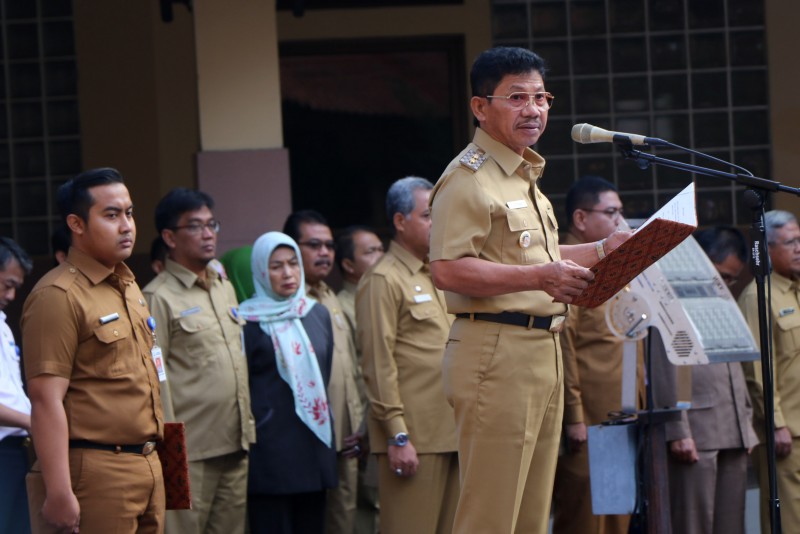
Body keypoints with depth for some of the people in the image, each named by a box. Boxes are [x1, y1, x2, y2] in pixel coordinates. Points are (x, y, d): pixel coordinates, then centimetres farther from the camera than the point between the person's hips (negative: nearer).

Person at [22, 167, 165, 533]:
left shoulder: (129, 287, 16)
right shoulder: (58, 296, -13)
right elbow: (46, 398, -18)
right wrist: (59, 493, -23)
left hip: (147, 465, 9)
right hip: (95, 473, -8)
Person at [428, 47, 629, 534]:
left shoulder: (525, 175, 22)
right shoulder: (469, 178, -10)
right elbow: (448, 270, -21)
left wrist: (598, 252, 21)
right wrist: (539, 277, -28)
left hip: (543, 350, 10)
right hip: (498, 351, -10)